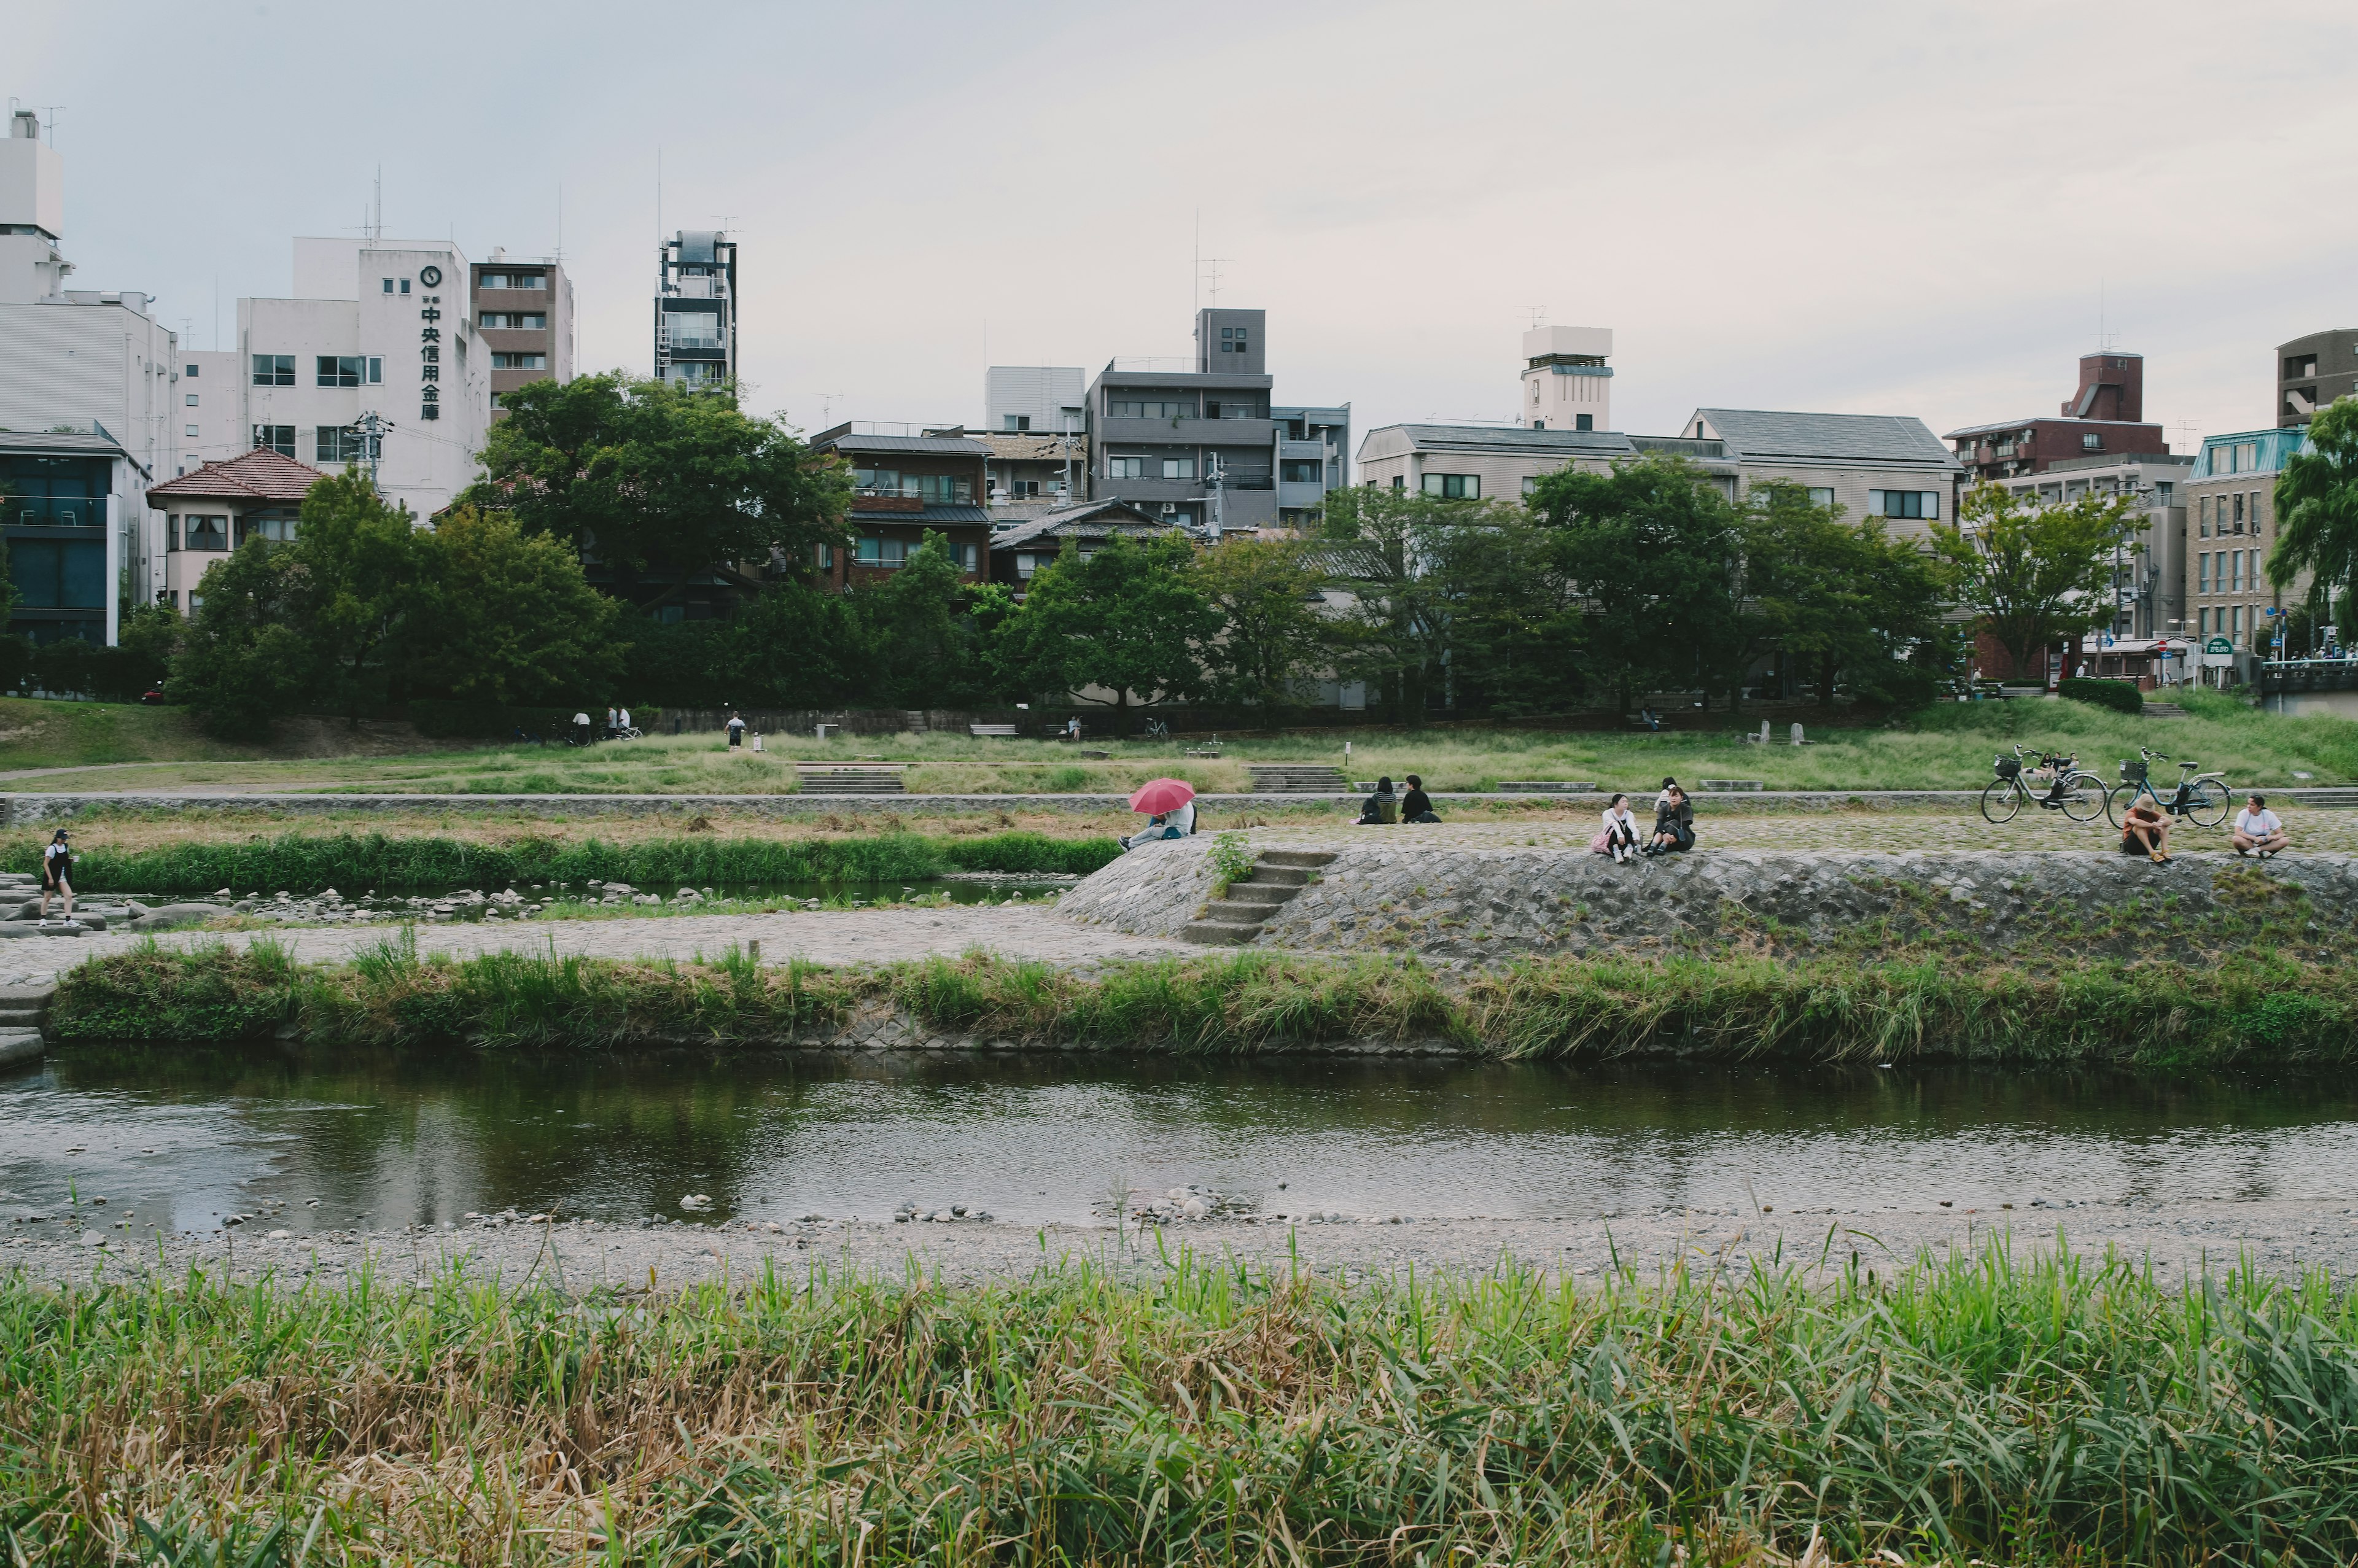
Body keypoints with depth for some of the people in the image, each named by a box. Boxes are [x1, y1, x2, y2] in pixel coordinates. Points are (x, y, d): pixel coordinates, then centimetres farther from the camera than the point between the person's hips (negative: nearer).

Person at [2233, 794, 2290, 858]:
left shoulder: (2269, 815, -7)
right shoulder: (2244, 813, -11)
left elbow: (2280, 834, -5)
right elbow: (2237, 832, -22)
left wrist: (2273, 837, -29)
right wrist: (2255, 838, -34)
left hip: (2265, 844, 2)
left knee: (2285, 841, -24)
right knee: (2236, 839, -35)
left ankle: (2254, 850, -26)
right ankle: (2263, 852, -26)